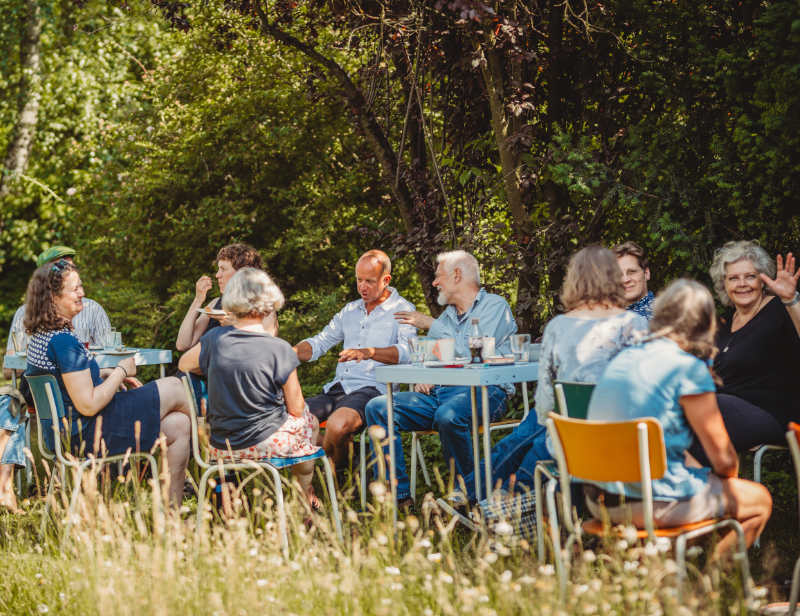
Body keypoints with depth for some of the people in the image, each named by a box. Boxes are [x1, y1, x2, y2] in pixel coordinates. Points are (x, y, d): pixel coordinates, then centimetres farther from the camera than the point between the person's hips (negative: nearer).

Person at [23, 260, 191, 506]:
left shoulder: (40, 337, 7)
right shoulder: (63, 342, -25)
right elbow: (89, 405, -26)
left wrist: (107, 374, 11)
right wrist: (120, 372, -11)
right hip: (84, 436, -10)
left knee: (178, 425, 12)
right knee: (173, 388, 0)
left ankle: (170, 510, 15)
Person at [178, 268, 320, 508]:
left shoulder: (215, 339, -8)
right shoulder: (279, 349, -17)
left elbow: (184, 364, 13)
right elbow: (296, 409, -8)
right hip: (265, 444, -4)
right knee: (309, 422, 30)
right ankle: (306, 498, 43)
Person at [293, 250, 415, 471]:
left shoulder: (401, 309, 2)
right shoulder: (350, 310, 24)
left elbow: (407, 351, -15)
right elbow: (319, 343, 25)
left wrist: (369, 352, -33)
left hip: (372, 387, -7)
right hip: (337, 387, 7)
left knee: (337, 426, -35)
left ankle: (338, 471, -5)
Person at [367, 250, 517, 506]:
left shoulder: (495, 306, 2)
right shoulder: (447, 314, 27)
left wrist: (431, 325, -7)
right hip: (439, 392, 7)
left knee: (448, 415, -40)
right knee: (378, 406, -11)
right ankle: (397, 493, -15)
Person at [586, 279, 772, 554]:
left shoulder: (623, 359, 9)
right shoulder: (688, 369, -13)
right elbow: (724, 459, -8)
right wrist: (728, 477, 15)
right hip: (654, 504, -7)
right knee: (760, 500, 14)